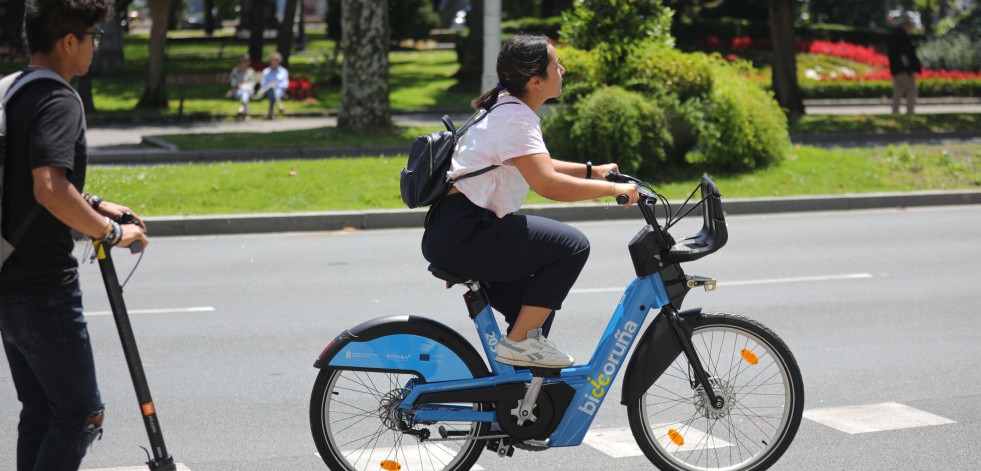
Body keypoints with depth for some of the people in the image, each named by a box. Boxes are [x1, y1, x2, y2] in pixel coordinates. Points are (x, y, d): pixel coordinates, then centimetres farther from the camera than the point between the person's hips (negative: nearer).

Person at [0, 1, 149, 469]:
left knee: (39, 411, 16)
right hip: (45, 290, -9)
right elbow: (50, 189, -31)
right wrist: (112, 232, -19)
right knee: (80, 414, 0)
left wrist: (92, 204, 22)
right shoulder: (58, 100, -17)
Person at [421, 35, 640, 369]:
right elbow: (549, 185, -26)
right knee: (572, 245, -15)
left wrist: (593, 171, 23)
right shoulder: (516, 118, -15)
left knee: (537, 306, 19)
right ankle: (519, 342, -11)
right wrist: (613, 189, -17)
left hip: (448, 237, 11)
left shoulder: (505, 109, 17)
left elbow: (538, 167, 31)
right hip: (462, 233, -11)